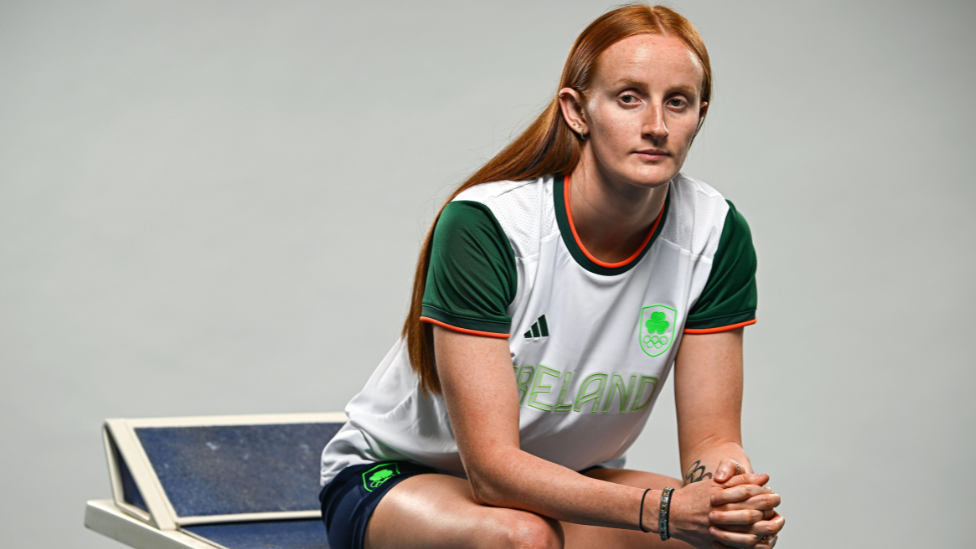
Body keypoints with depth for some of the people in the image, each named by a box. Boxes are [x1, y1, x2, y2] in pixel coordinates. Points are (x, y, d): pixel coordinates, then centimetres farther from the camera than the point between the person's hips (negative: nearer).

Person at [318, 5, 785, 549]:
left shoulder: (717, 235, -14)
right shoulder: (481, 227, -27)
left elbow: (711, 438, -11)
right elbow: (492, 465, -31)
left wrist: (727, 487, -36)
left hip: (564, 481, 4)